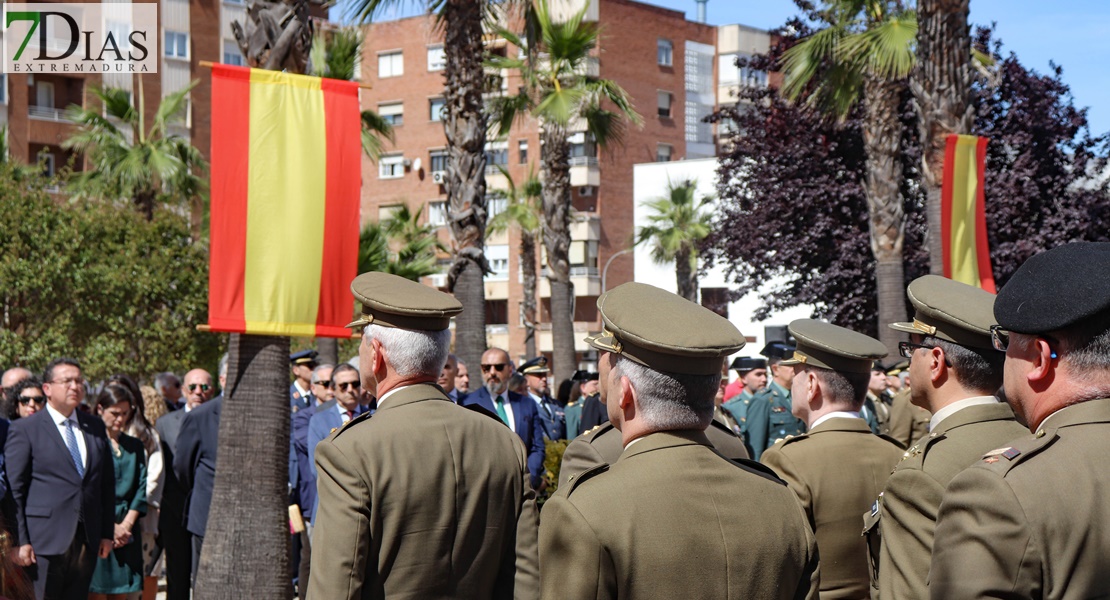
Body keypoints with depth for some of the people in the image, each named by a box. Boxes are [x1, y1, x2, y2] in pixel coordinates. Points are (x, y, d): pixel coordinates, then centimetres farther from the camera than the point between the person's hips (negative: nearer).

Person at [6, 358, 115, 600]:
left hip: (87, 541, 5)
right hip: (44, 542, -5)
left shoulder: (96, 427, 14)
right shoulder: (24, 429, -2)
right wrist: (20, 541, -10)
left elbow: (107, 483, 16)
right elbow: (14, 490, -5)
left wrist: (107, 532, 11)